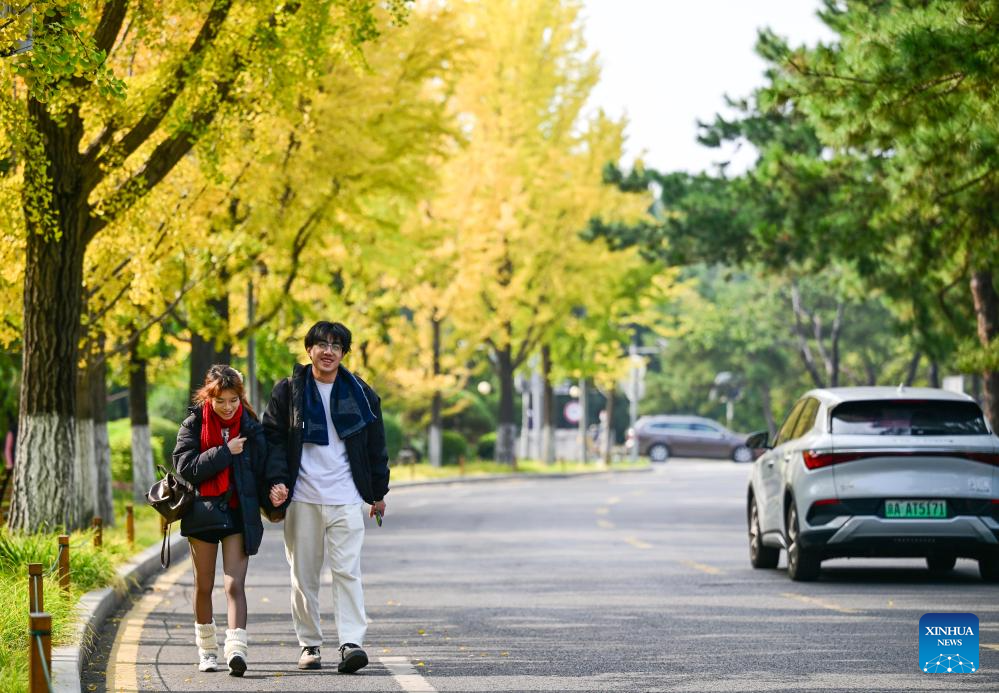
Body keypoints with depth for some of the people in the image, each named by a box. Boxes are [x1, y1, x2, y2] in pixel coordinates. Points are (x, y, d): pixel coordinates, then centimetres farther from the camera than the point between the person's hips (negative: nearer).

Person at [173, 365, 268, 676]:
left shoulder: (251, 428, 0)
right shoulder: (193, 425, -3)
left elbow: (261, 471, 5)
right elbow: (186, 467, -15)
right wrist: (225, 452, -19)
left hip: (239, 512, -1)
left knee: (235, 584, -13)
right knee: (204, 585, 11)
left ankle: (236, 649, -22)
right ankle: (207, 649, 26)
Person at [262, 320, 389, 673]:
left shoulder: (360, 394, 8)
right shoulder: (287, 391, 5)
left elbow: (376, 446, 14)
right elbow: (274, 438, 3)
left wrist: (378, 493, 15)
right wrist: (277, 480, -10)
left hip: (346, 498, 0)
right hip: (301, 498, 0)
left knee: (347, 571, -10)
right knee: (303, 575, 4)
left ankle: (351, 643, -14)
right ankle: (309, 645, 13)